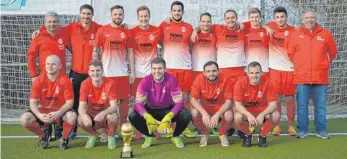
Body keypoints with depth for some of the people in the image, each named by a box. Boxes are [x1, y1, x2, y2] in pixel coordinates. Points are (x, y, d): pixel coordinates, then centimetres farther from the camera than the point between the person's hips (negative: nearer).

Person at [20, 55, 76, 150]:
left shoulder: (65, 80, -14)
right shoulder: (39, 80, -9)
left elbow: (70, 102, -15)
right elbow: (33, 102, -9)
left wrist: (58, 113, -32)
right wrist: (39, 115, -29)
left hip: (60, 111, -2)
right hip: (43, 111, 2)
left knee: (72, 116, -36)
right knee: (24, 119, -23)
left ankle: (65, 138, -2)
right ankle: (43, 136, 7)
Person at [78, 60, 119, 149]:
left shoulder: (110, 83, -19)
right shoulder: (85, 84, -15)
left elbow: (114, 106, -24)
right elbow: (81, 107, -19)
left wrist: (103, 113, -46)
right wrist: (84, 115, -44)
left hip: (106, 113, -2)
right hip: (92, 113, 2)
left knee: (113, 117, -35)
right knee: (81, 120, -30)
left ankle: (111, 136, -1)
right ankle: (93, 135, 5)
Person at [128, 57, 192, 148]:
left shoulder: (171, 80, -23)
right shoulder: (146, 81, -21)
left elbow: (179, 102, -25)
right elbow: (138, 103, -25)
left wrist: (168, 117, -42)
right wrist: (148, 118, -43)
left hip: (168, 110, -1)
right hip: (151, 110, 1)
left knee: (186, 115, -29)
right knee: (133, 116, -26)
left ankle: (176, 136, 3)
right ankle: (149, 136, 3)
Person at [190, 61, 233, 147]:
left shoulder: (226, 80, -22)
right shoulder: (199, 79, -19)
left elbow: (228, 102, -19)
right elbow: (193, 99, -18)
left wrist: (217, 115, -35)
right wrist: (204, 113, -34)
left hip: (221, 108, -1)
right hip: (204, 107, 1)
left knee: (229, 115, -32)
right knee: (194, 113, -30)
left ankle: (222, 134, 3)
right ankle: (204, 134, 2)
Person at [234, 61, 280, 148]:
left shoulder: (268, 82, -20)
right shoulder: (241, 83, -21)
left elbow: (273, 104, -20)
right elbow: (238, 105, -20)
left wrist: (262, 114, -39)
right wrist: (249, 115, -39)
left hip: (263, 110, 1)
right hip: (246, 111, -1)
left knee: (276, 116, -29)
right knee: (238, 117, -33)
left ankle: (262, 136, 1)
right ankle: (247, 135, 1)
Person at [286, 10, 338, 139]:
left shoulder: (325, 34, 5)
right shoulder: (295, 35, 3)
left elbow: (333, 52, 15)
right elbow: (290, 53, 9)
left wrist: (325, 64, 15)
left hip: (320, 77, 1)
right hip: (301, 77, 0)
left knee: (320, 105, 6)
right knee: (302, 105, 3)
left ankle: (321, 130, 14)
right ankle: (302, 130, 11)